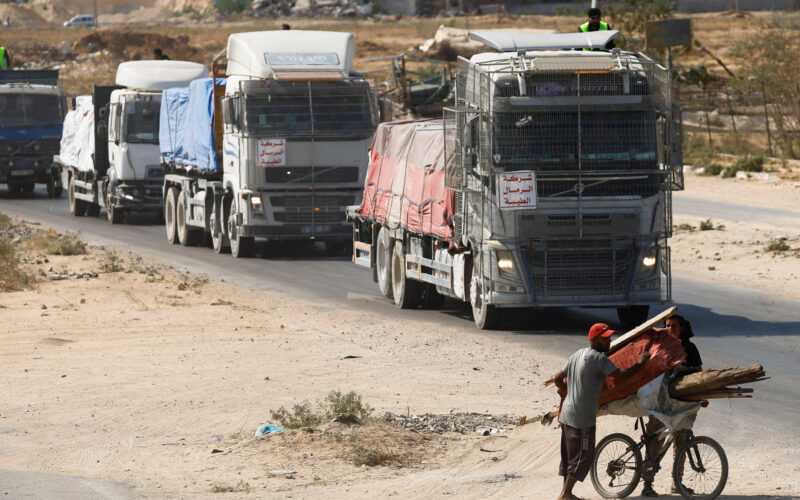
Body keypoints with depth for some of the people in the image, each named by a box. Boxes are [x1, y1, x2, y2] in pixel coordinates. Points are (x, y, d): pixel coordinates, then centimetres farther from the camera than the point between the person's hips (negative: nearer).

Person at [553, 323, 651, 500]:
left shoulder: (577, 355, 13)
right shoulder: (598, 358, -15)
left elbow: (558, 379, 19)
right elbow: (622, 375, -21)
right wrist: (640, 363, -6)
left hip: (567, 412, 9)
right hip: (583, 417, -9)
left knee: (569, 455, 16)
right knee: (583, 457, -3)